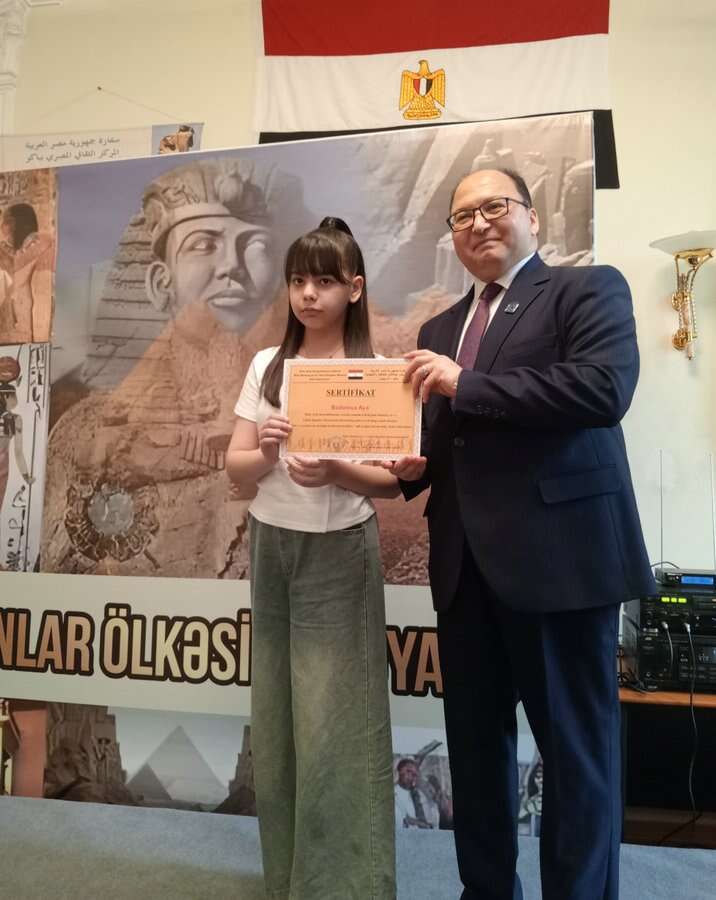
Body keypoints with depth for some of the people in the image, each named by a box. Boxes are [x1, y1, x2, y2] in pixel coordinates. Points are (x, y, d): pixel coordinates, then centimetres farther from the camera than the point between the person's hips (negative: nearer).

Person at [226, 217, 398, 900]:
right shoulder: (266, 366, 5)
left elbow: (394, 483, -5)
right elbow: (236, 468, 4)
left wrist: (335, 472, -23)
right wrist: (268, 449, -18)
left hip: (339, 551, -3)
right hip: (269, 544, 4)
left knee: (332, 720, 0)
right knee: (276, 713, 12)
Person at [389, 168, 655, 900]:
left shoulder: (589, 289, 2)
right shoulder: (439, 329, 19)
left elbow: (605, 385, -18)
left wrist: (465, 385, -15)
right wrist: (413, 464, -1)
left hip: (558, 553, -6)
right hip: (465, 563, 7)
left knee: (575, 747, 6)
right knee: (475, 742, 17)